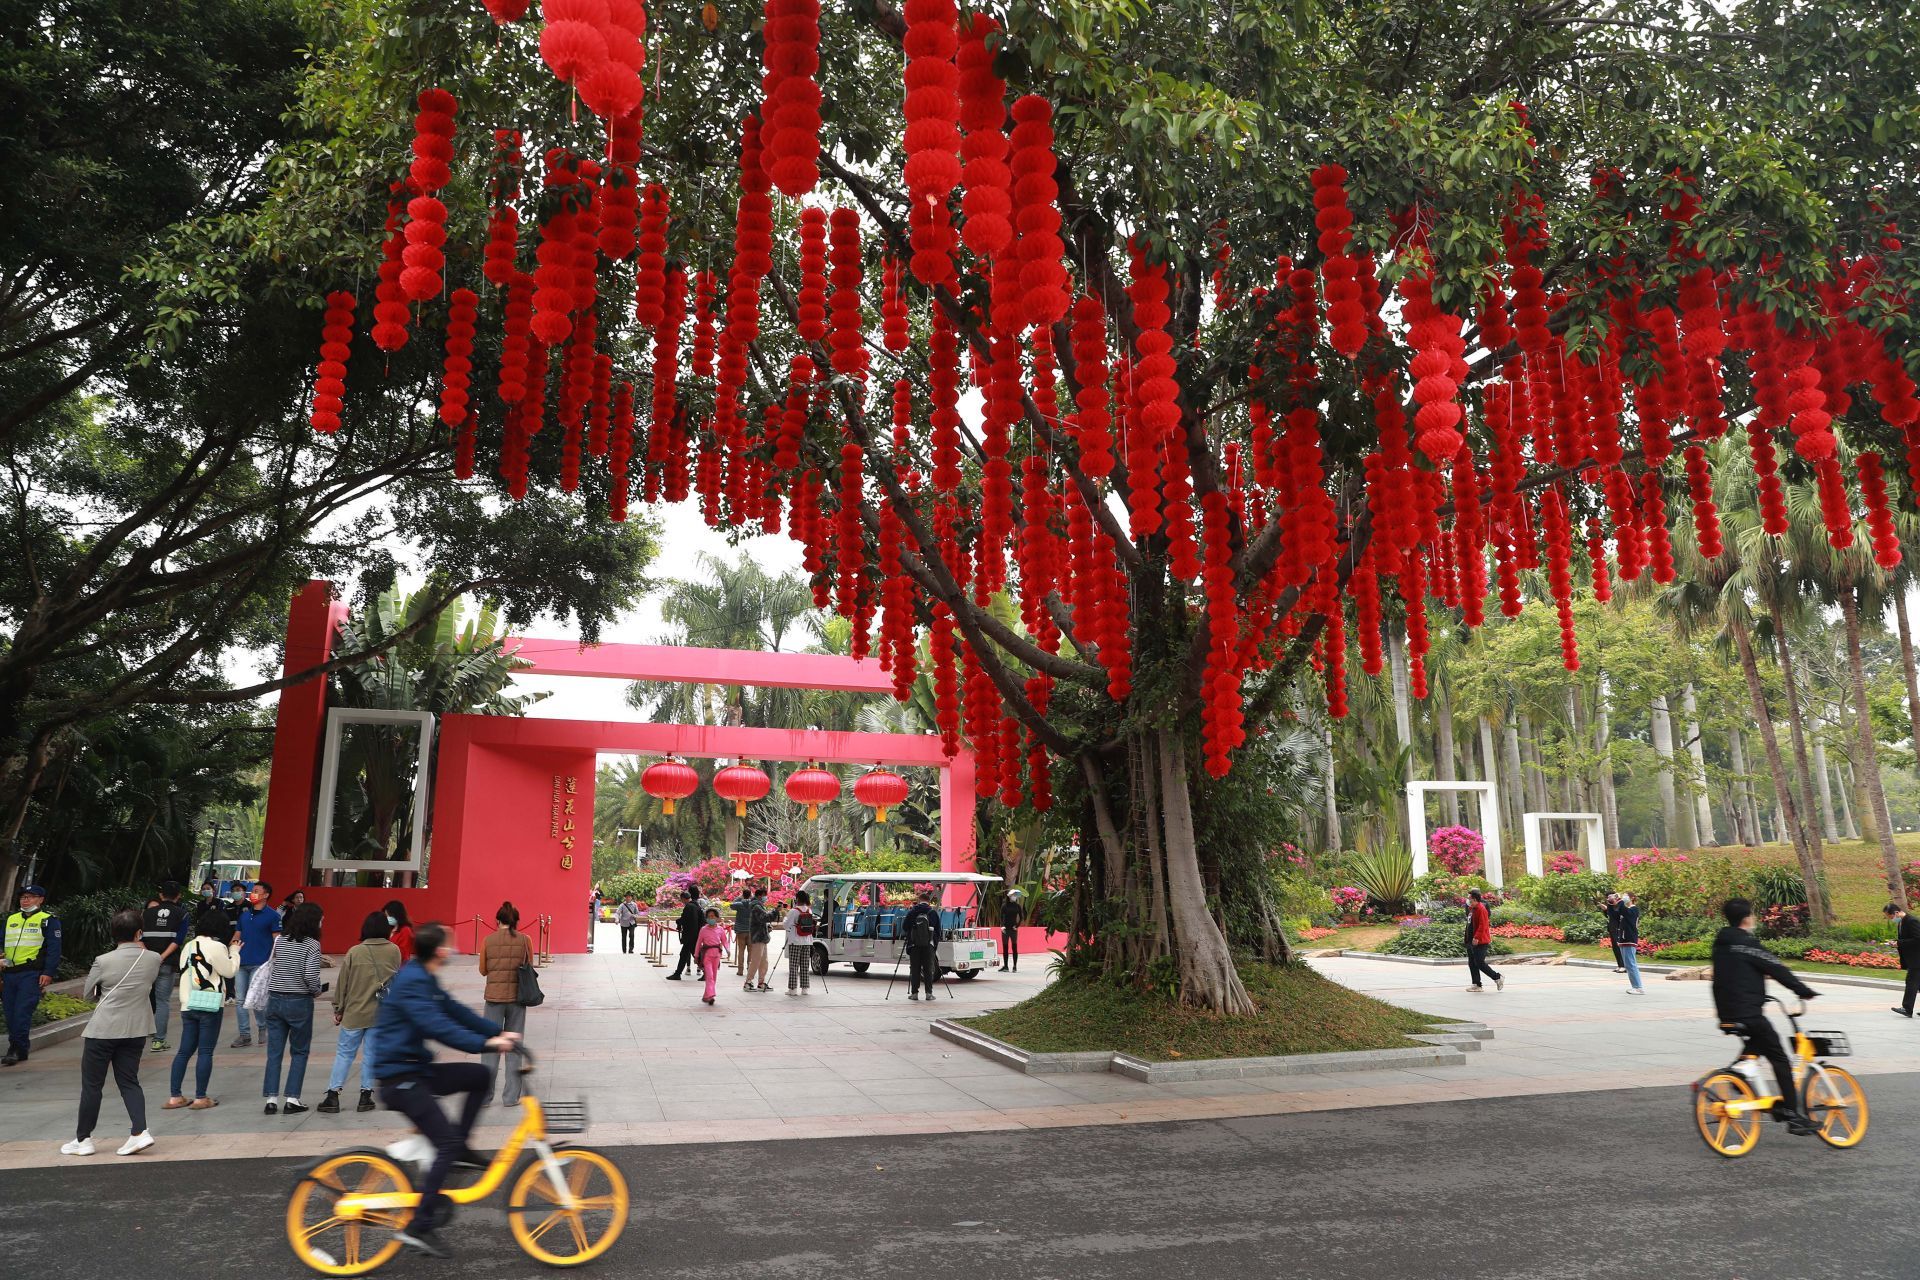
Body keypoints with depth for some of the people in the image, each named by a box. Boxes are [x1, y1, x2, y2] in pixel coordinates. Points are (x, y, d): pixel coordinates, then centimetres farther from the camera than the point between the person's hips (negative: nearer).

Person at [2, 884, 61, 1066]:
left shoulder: (48, 920, 2)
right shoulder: (11, 919, 19)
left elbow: (54, 948, -4)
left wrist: (48, 973, -13)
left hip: (31, 974, -6)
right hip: (9, 974, 6)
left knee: (22, 1012, -12)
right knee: (10, 1013, 7)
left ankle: (18, 1049, -7)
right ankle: (17, 1049, 17)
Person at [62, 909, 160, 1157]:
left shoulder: (103, 961, -14)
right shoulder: (154, 959, -5)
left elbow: (88, 993, 0)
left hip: (103, 1029, -3)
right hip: (136, 1030, 3)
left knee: (91, 1084, 10)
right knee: (129, 1081, 10)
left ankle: (83, 1139, 19)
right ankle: (140, 1132, -3)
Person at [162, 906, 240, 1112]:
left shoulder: (188, 947, 10)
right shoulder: (216, 947, -11)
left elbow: (184, 971, 13)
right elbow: (230, 971, -4)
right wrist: (234, 951, 9)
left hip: (187, 1005, 7)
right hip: (210, 1006, -7)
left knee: (185, 1051, 11)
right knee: (206, 1052, 0)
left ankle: (174, 1097, 11)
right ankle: (200, 1098, 3)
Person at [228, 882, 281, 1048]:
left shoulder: (272, 915, -2)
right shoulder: (244, 914, 15)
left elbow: (277, 940, -5)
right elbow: (237, 934, 20)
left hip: (259, 964, -6)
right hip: (241, 962, 6)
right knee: (240, 999, 5)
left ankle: (263, 1028, 15)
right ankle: (244, 1035, 13)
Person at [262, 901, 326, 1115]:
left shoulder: (280, 941, 5)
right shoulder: (311, 944, -12)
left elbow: (271, 968, 7)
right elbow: (310, 976, -19)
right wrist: (318, 990, -1)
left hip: (275, 1000, 5)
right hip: (299, 1002, -5)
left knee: (274, 1052, 9)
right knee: (299, 1052, 8)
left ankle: (271, 1099, 9)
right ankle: (292, 1099, 6)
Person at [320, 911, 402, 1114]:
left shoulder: (354, 951, -7)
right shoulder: (394, 951, -4)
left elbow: (343, 983, -1)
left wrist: (338, 1009, 9)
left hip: (354, 1012, -1)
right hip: (381, 1013, 1)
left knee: (344, 1053, 10)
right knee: (371, 1054, 8)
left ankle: (333, 1095, 8)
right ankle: (366, 1095, 10)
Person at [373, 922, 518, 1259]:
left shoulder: (422, 978, 11)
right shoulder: (412, 982, -21)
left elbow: (455, 1011, 12)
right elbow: (438, 1027, -31)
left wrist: (499, 1032, 5)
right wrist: (486, 1044, -34)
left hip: (416, 1069, 10)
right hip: (400, 1077, -10)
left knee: (479, 1076, 6)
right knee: (447, 1143, -11)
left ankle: (458, 1147, 13)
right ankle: (418, 1227, -6)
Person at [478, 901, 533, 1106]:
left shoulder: (488, 940, -5)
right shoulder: (524, 940, -4)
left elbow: (483, 970, 3)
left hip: (494, 996, 0)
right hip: (517, 997, 0)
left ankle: (485, 1096, 11)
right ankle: (512, 1097, 12)